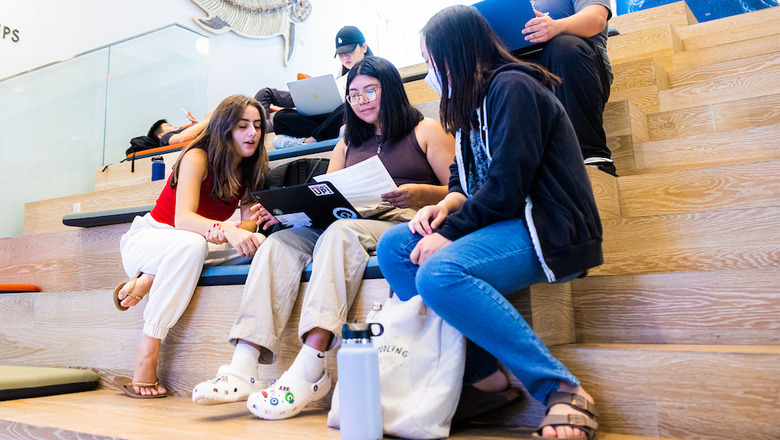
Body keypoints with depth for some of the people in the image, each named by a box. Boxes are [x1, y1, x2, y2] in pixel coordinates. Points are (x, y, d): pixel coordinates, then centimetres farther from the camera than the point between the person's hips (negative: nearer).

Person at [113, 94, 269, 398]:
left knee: (259, 243, -23)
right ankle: (145, 361, -35)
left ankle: (144, 283, -19)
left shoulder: (251, 170, 0)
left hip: (187, 248, 5)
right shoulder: (197, 158, -17)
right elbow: (183, 218, -30)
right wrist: (227, 230, -49)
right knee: (192, 244, -40)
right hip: (147, 238, -5)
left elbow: (249, 224, -12)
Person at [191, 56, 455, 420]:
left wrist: (420, 193, -16)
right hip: (349, 223, 5)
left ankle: (308, 371, -43)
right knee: (280, 242, -21)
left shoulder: (426, 131, 13)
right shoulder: (349, 141, 27)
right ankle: (243, 367, -32)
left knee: (340, 232, -35)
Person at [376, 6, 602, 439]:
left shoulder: (511, 87, -9)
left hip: (549, 231, -10)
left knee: (437, 273, -33)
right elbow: (468, 179, 19)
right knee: (393, 246, 0)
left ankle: (561, 389, -23)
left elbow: (507, 185, -20)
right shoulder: (474, 102, 20)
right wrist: (445, 205, -2)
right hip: (502, 224, 10)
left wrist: (448, 233, -16)